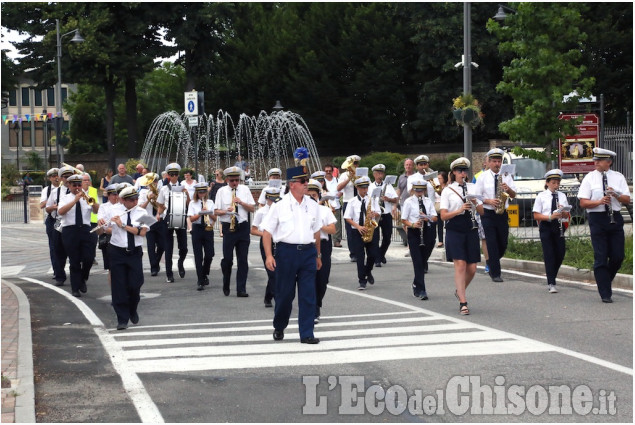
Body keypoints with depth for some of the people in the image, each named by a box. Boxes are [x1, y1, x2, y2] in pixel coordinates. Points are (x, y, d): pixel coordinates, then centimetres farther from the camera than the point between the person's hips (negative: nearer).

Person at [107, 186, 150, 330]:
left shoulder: (141, 213, -1)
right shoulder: (115, 212, 1)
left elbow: (142, 232, -14)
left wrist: (123, 225, -18)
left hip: (135, 252, 0)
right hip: (117, 252, 0)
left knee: (135, 285, -1)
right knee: (119, 286, -2)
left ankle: (133, 312, 27)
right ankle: (122, 319, 6)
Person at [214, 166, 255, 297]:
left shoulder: (245, 190, 8)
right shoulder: (221, 191, 4)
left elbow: (252, 208, 6)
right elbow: (216, 211, 2)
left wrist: (241, 202, -9)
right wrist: (226, 211, -17)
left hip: (243, 227, 1)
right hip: (228, 227, -1)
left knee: (242, 260, 1)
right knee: (227, 259, -4)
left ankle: (241, 289, 4)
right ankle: (226, 286, 17)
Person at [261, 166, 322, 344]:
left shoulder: (312, 206, 8)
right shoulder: (280, 205, -4)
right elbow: (267, 231, -3)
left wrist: (318, 255, 21)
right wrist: (269, 255, -11)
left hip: (308, 251, 3)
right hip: (286, 251, -3)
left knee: (308, 295, 0)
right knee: (284, 293, 7)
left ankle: (307, 334, 5)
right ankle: (279, 328, 29)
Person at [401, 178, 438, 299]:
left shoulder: (428, 201, 11)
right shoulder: (409, 202, 1)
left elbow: (435, 217, 6)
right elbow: (403, 220, -1)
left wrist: (428, 218, -15)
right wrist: (413, 224, -19)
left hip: (428, 232, 4)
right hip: (414, 233, -4)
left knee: (423, 262, 11)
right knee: (418, 262, -11)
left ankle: (416, 286, 29)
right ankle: (420, 290, -13)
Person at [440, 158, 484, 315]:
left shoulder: (472, 188, 12)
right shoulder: (447, 191, 2)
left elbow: (482, 212, 11)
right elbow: (443, 215, -5)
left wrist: (475, 203, -10)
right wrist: (459, 210, -21)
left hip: (471, 230, 4)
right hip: (454, 230, -4)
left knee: (472, 268, 3)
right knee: (460, 265, -12)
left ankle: (459, 290, 31)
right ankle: (463, 303, -10)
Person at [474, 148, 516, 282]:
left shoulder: (506, 176, 8)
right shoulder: (482, 177, 2)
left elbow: (514, 195, 5)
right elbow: (477, 197, 1)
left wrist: (508, 189, -16)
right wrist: (489, 201, -16)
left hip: (502, 214, 3)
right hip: (488, 214, -3)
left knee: (503, 244, 7)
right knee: (492, 244, -7)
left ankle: (492, 265, 31)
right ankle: (495, 273, -4)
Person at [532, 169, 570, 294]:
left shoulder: (562, 196, 11)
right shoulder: (541, 196, 0)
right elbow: (536, 216, -4)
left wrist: (563, 212, -12)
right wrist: (550, 217, -18)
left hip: (558, 227, 4)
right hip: (546, 227, -4)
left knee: (560, 254, 3)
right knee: (549, 255, -7)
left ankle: (551, 279, 24)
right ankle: (551, 284, -7)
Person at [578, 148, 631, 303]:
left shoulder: (618, 177, 8)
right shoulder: (589, 178, 2)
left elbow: (627, 200, 3)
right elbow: (583, 202, -3)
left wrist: (615, 195, -15)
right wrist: (599, 201, -19)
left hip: (615, 218, 2)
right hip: (597, 219, -2)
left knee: (618, 256, 2)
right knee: (601, 258, -4)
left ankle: (608, 278, 31)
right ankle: (606, 294, -1)